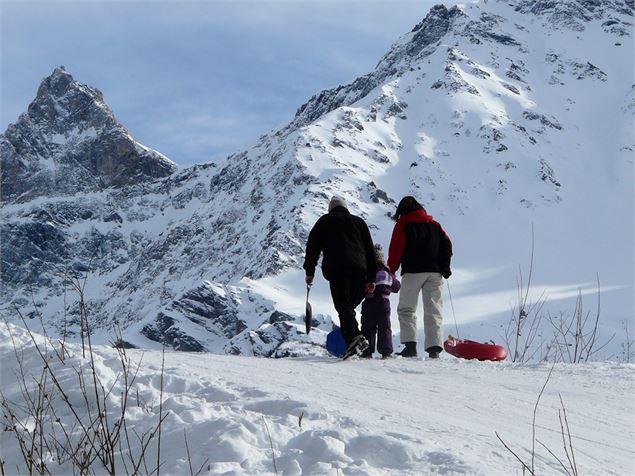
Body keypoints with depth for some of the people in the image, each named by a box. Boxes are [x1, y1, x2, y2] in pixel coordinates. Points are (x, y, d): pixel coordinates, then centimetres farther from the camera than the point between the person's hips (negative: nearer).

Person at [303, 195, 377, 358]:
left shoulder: (324, 221, 20)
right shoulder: (358, 222, 27)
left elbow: (313, 245, 12)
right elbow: (370, 250, 23)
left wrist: (310, 271, 14)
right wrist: (371, 278, 22)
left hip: (335, 269, -3)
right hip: (359, 269, 3)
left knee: (343, 306, -10)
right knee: (349, 305, 13)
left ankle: (354, 337, -30)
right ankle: (353, 338, -2)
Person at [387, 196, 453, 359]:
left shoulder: (403, 224, 5)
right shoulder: (433, 224, 18)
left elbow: (396, 249, -2)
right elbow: (446, 243, 10)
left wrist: (390, 271, 3)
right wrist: (445, 267, 12)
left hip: (413, 271, -4)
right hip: (434, 272, 4)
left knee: (406, 309, 4)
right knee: (433, 310, 3)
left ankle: (410, 345, -10)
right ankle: (434, 347, -9)